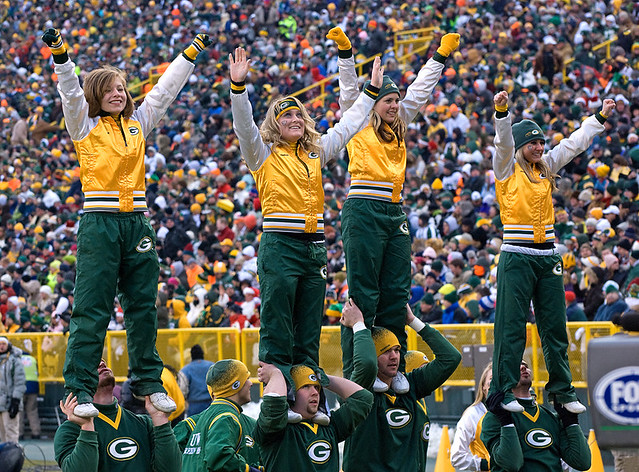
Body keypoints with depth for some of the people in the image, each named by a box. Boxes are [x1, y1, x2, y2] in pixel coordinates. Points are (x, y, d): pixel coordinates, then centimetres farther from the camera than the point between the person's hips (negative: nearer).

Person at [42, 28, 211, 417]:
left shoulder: (139, 123, 16)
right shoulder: (85, 125, 5)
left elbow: (166, 89, 20)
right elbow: (71, 91, -8)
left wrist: (191, 53, 20)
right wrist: (60, 54, -22)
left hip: (136, 221, 4)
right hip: (99, 221, -4)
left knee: (143, 305, 7)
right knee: (92, 309, -7)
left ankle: (149, 382, 15)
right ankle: (80, 389, -8)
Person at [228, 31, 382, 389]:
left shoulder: (317, 153, 17)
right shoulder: (264, 155, 4)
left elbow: (347, 126, 26)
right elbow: (244, 125, -11)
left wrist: (372, 91, 27)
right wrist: (239, 85, -24)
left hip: (315, 247, 5)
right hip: (280, 245, -5)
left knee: (310, 328, 8)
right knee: (277, 323, -7)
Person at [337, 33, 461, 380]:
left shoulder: (397, 129, 20)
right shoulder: (359, 124, 5)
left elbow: (420, 90, 25)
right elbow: (350, 87, -3)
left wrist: (442, 55, 26)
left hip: (395, 213, 7)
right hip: (363, 211, -7)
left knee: (396, 293, 5)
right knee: (363, 294, -8)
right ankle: (353, 373, -8)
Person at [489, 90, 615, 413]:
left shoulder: (546, 167, 14)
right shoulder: (507, 168, -1)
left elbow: (574, 144, 19)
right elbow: (504, 142, -18)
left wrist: (600, 117, 16)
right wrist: (501, 112, -34)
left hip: (548, 257, 6)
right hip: (517, 257, -6)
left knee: (555, 325, 8)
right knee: (511, 325, -6)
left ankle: (562, 390, 16)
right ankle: (503, 390, -3)